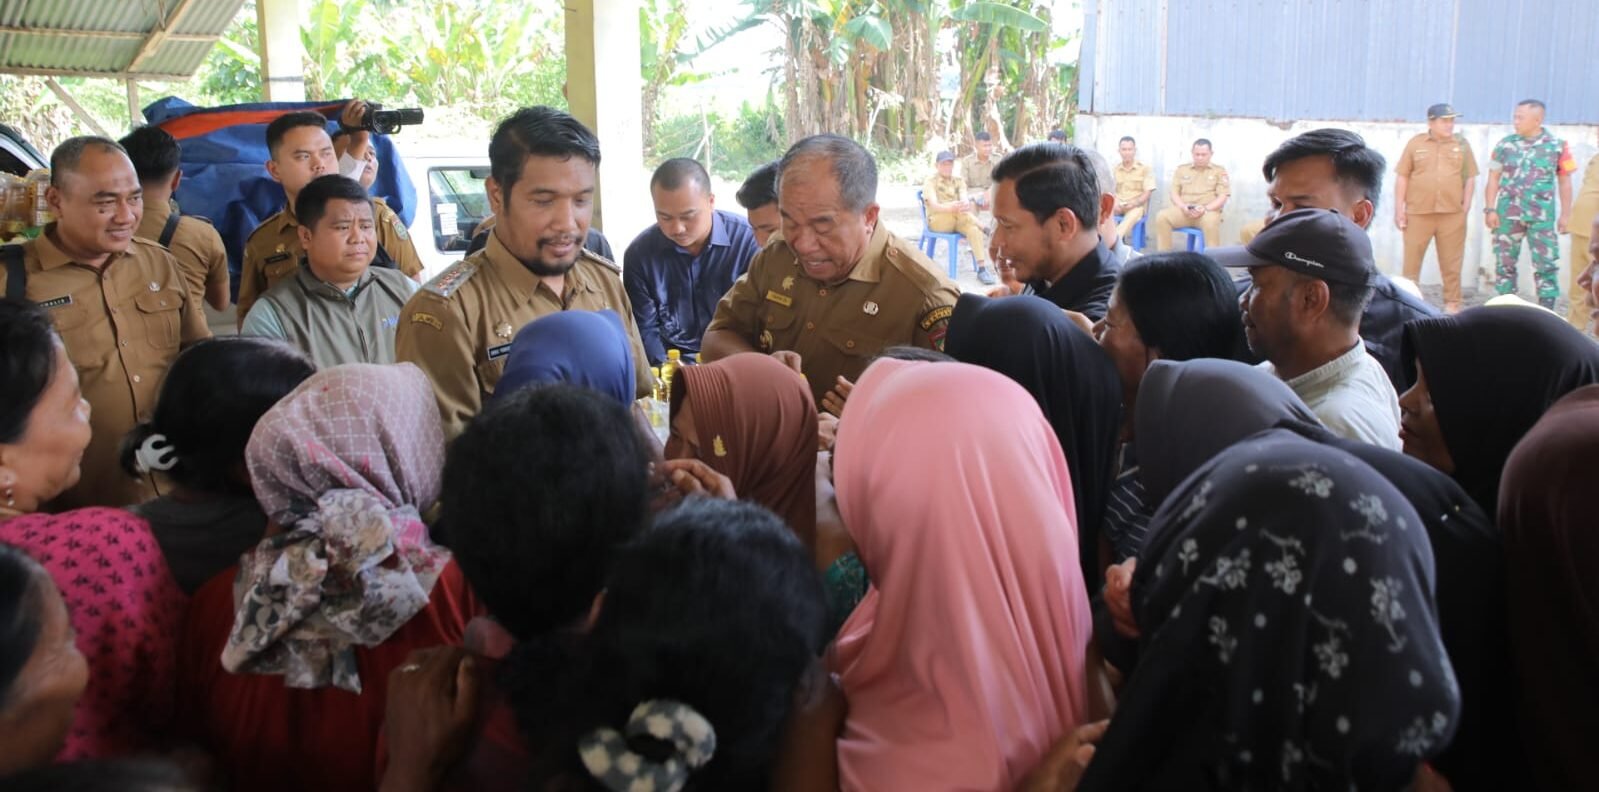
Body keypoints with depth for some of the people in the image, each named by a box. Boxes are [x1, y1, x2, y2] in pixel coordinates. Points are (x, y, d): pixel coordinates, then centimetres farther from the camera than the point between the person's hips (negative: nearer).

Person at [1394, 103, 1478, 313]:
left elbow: (1470, 178, 8)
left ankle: (1452, 304, 13)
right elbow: (1402, 176, 3)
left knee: (1451, 263, 5)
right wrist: (1399, 208, -3)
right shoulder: (1415, 143, 4)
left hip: (1452, 213, 1)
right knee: (1411, 261, 3)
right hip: (1418, 212, -1)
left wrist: (1466, 206, -1)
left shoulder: (1462, 144, 7)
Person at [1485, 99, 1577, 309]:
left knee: (1546, 265, -3)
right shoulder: (1505, 144, 4)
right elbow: (1493, 179, 7)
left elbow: (1564, 181, 5)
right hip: (1508, 215, 2)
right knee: (1504, 263, 7)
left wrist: (1565, 213, 3)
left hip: (1542, 217, -2)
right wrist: (1490, 209, 0)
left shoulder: (1557, 146, 1)